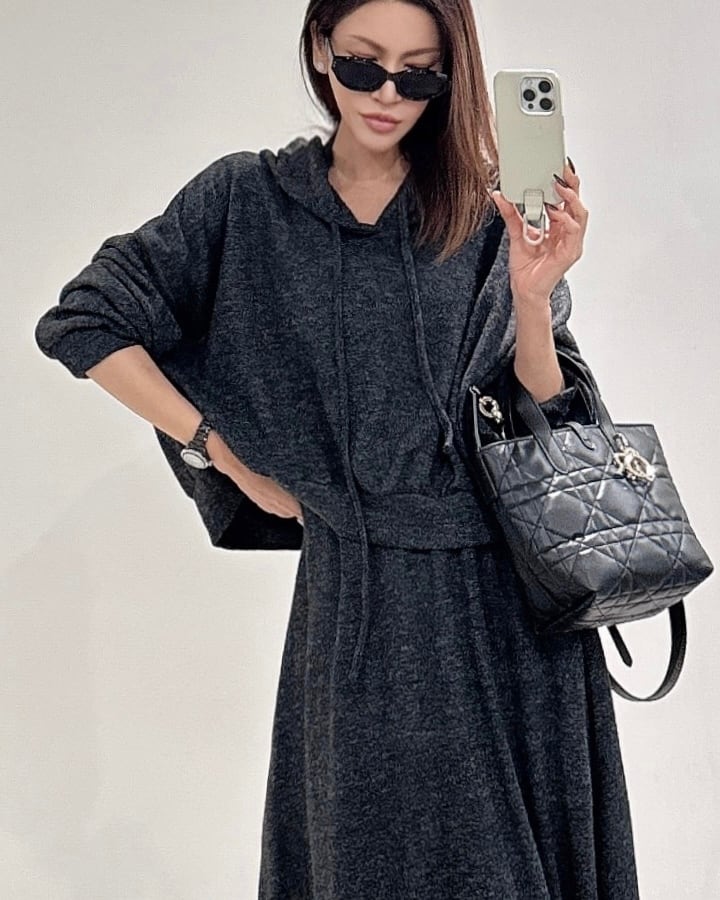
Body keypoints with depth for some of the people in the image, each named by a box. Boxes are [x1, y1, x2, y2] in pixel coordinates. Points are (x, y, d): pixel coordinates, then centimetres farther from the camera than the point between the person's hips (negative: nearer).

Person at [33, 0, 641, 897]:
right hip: (360, 598, -1)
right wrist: (228, 456, -1)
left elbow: (545, 422, 0)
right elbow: (83, 321, 2)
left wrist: (533, 300, -17)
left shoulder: (494, 217, 3)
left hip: (510, 597, 1)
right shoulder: (249, 200, 2)